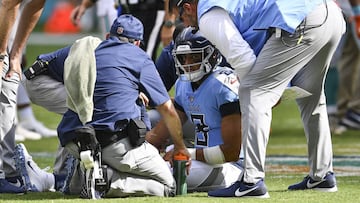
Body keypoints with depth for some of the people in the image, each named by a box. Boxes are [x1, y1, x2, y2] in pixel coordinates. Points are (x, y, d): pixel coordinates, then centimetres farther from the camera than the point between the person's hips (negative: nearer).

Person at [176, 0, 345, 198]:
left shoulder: (208, 16, 4)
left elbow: (242, 58, -2)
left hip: (302, 25, -9)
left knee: (254, 95, -3)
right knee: (310, 97, 27)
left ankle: (252, 181, -7)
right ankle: (322, 175, 34)